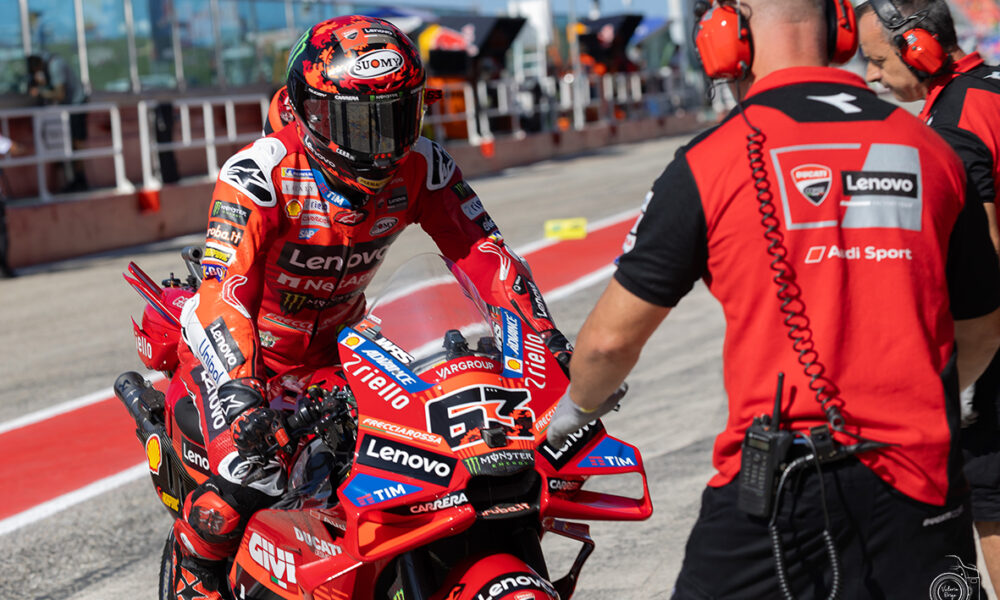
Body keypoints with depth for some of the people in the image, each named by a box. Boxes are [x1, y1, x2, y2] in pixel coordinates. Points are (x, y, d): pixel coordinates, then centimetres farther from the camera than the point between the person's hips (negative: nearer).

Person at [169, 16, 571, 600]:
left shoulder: (422, 166, -13)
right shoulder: (259, 173, -28)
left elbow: (484, 253, -13)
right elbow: (224, 290, -35)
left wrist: (553, 345, -25)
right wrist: (239, 391, -50)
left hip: (336, 343, 5)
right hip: (240, 348, -5)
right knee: (247, 481, -24)